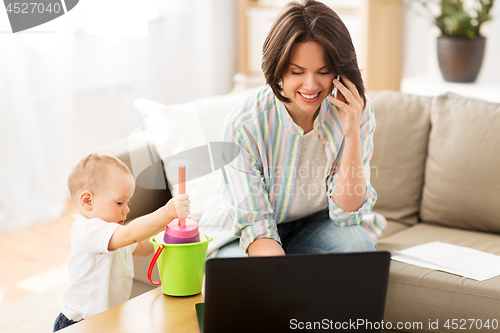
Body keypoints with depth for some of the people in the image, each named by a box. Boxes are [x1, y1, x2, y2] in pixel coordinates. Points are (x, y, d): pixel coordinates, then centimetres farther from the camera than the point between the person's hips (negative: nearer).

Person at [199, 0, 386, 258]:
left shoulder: (357, 113, -17)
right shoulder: (244, 124, -27)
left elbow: (346, 214, -17)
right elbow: (255, 226, -23)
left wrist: (352, 133, -29)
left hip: (313, 226, 3)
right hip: (241, 236, -3)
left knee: (357, 243, -30)